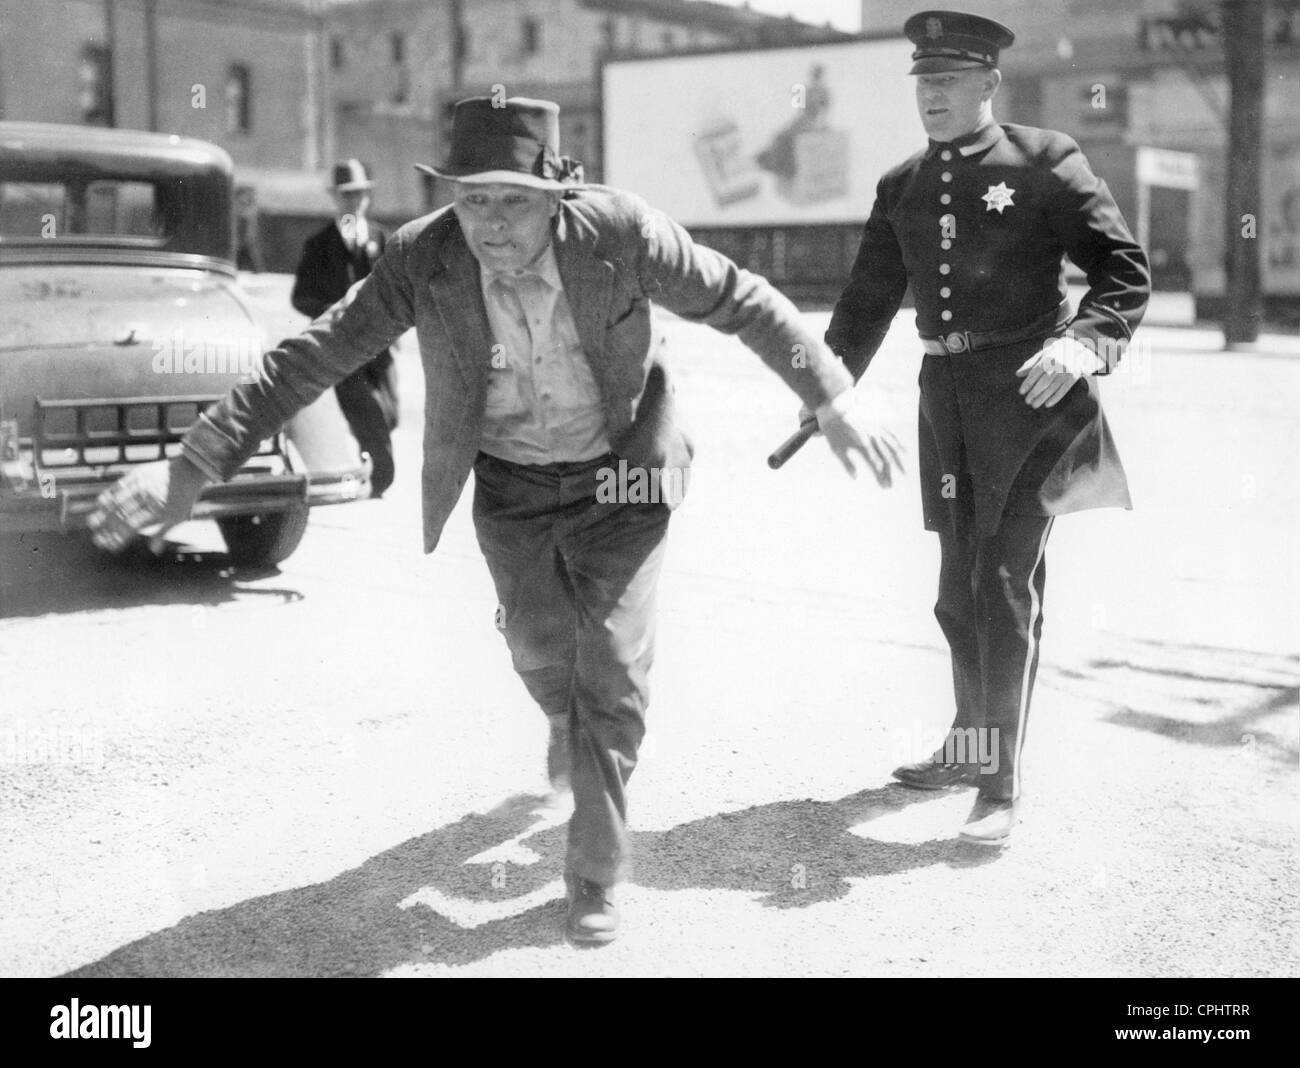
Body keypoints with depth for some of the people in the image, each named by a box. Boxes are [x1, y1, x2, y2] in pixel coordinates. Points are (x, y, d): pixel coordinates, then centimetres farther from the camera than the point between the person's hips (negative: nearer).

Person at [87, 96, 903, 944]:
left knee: (612, 670, -4)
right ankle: (570, 723, 57)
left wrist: (833, 399, -20)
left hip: (620, 474, -2)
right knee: (540, 650, 19)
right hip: (509, 484, 2)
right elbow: (311, 358, -20)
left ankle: (596, 873, 13)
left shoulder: (621, 233, -26)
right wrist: (195, 466, -25)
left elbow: (743, 300, -15)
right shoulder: (424, 259, -22)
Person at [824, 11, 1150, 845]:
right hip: (946, 392, 6)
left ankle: (1004, 784, 1)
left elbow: (1127, 271, -9)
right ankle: (972, 744, 32)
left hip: (1029, 391, -6)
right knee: (959, 584, 15)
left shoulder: (1044, 163, -6)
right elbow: (869, 301, 16)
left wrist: (1082, 342, -26)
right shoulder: (902, 188, 11)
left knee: (1007, 583, -7)